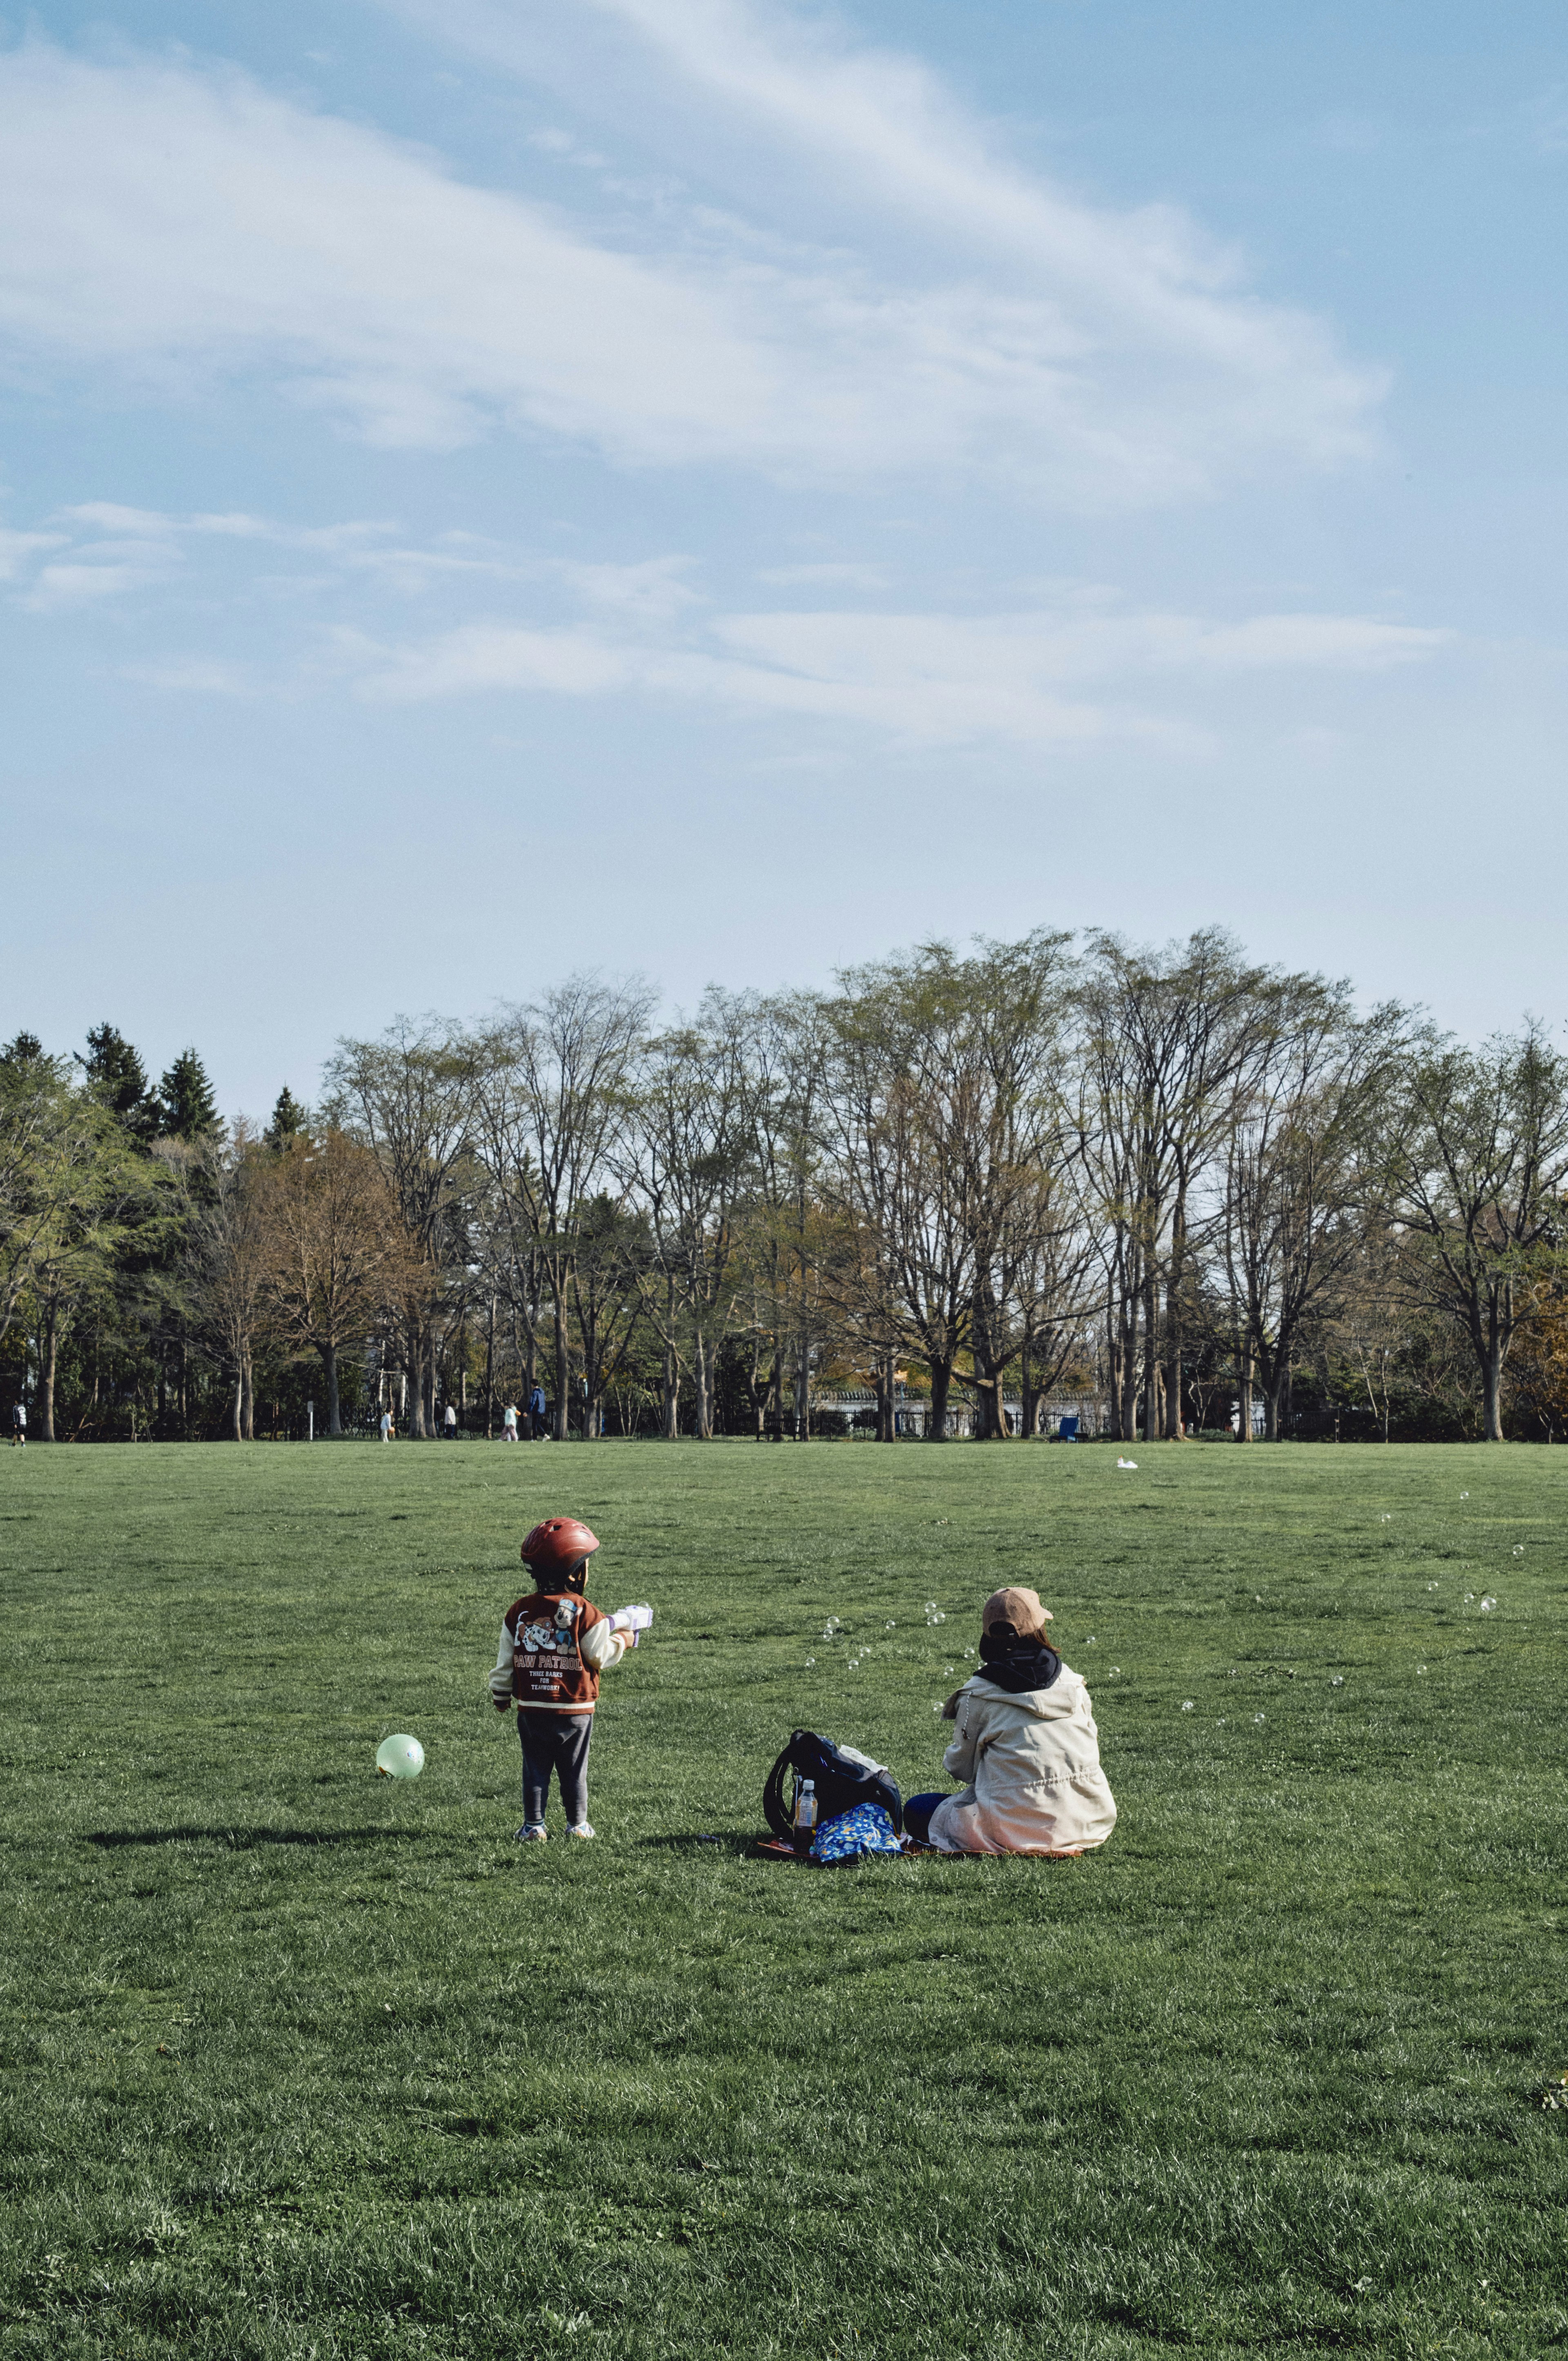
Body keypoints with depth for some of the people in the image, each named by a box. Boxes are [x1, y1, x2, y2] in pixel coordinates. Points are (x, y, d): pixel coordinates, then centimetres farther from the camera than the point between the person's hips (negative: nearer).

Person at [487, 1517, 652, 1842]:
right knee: (574, 1770, 10)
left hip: (531, 1708, 2)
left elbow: (506, 1660, 5)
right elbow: (600, 1656, -10)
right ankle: (577, 1824, 17)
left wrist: (501, 1694, 18)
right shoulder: (584, 1612, -13)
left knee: (536, 1768, 10)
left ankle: (533, 1826, 8)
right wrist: (623, 1640, 7)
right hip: (576, 1709, -2)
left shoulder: (519, 1611, -1)